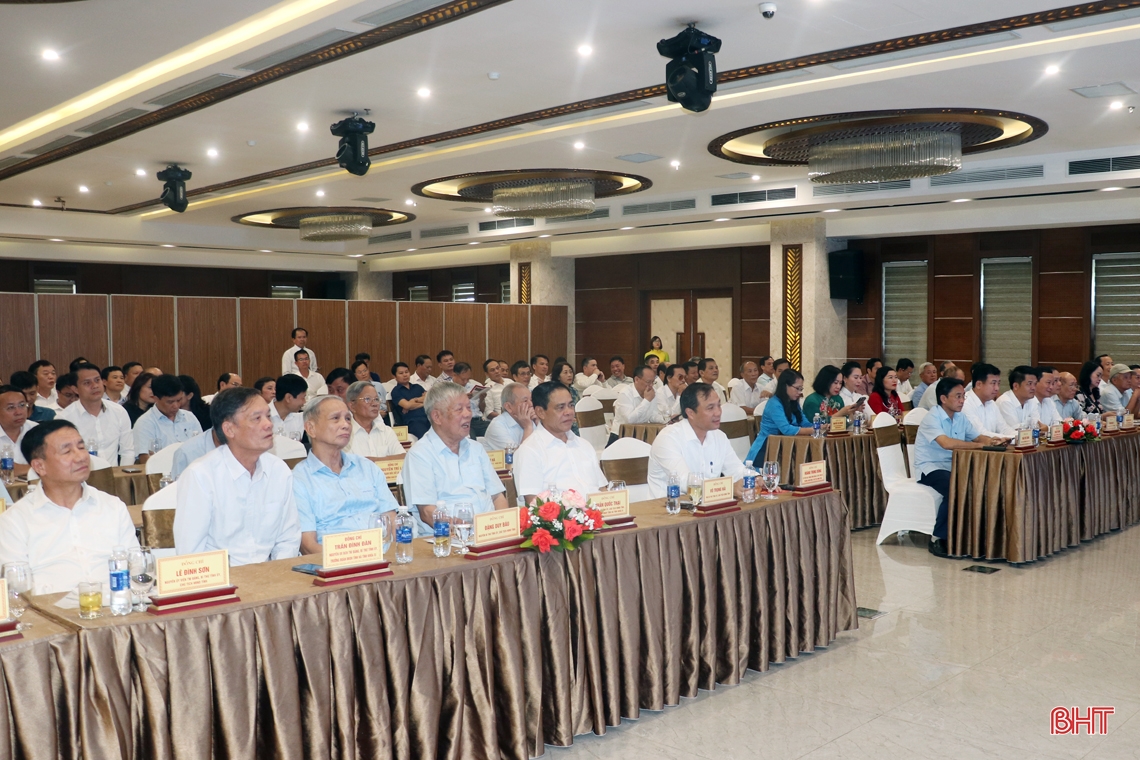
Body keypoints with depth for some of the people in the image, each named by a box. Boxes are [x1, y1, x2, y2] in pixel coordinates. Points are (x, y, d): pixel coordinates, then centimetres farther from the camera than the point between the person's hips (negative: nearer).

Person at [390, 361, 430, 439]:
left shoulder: (417, 386, 27)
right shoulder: (396, 391, 12)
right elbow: (407, 405, -4)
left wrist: (415, 400, 1)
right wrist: (423, 402, 8)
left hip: (427, 416, 4)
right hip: (412, 421, -4)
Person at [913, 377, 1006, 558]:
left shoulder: (961, 417, 8)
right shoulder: (932, 418, -17)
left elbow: (978, 436, 8)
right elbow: (947, 443, -32)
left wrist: (992, 440, -16)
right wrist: (981, 445, -29)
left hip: (952, 466, 7)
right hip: (929, 468, -7)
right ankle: (938, 538, -19)